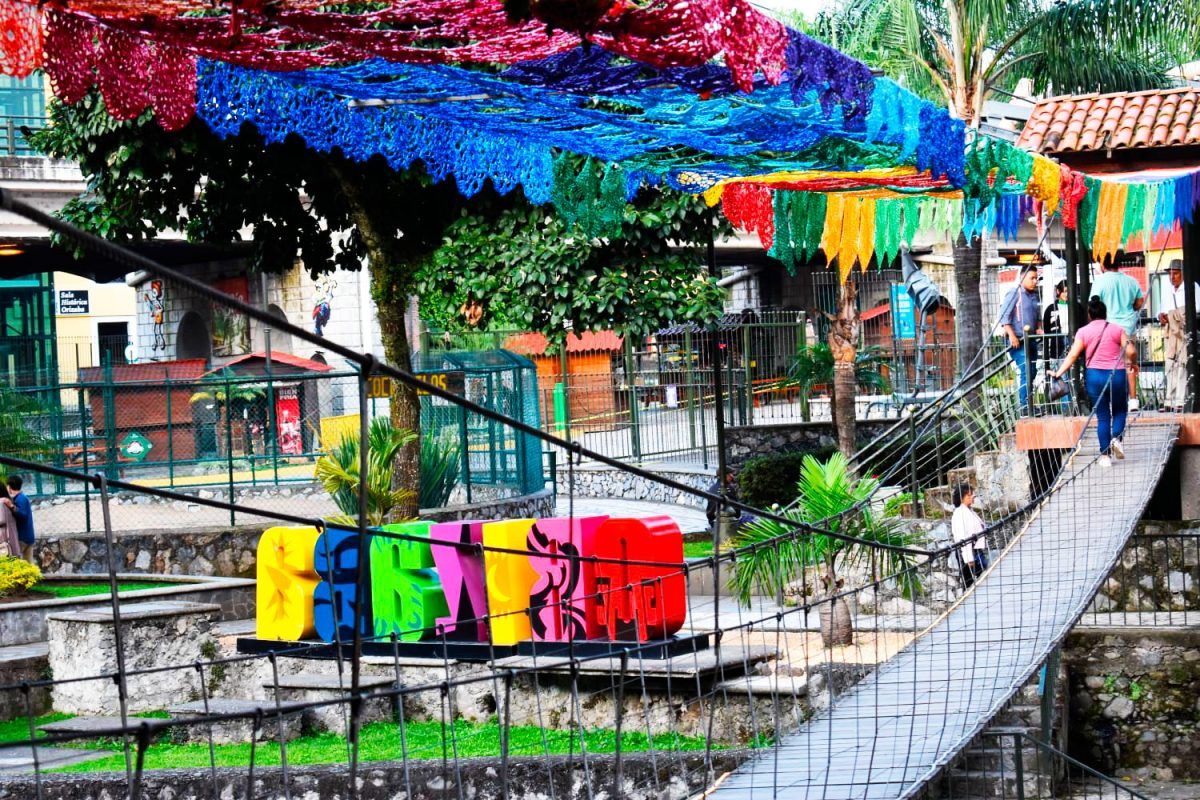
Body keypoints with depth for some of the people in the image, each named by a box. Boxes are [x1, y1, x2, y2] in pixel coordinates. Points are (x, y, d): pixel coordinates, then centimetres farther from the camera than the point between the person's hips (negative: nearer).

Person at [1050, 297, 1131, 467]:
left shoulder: (1083, 332, 3)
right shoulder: (1117, 329, 2)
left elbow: (1072, 355, -5)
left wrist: (1058, 373, -3)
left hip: (1094, 375, 1)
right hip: (1117, 375, -1)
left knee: (1102, 416, 7)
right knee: (1120, 411, 18)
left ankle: (1105, 455, 3)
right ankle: (1117, 438, -9)